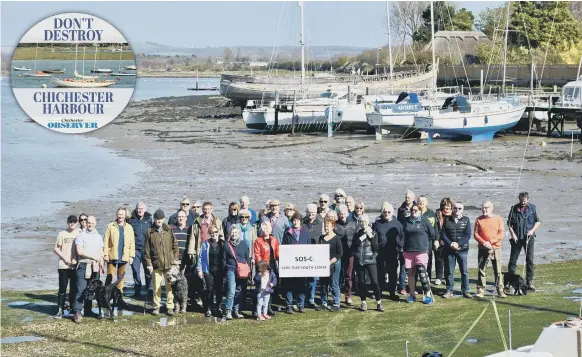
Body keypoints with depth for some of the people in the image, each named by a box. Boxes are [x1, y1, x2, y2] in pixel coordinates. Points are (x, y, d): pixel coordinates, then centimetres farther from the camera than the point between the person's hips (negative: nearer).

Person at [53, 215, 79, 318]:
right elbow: (56, 249, 4)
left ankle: (73, 307, 17)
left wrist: (76, 259, -8)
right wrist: (64, 258, -7)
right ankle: (60, 310, 0)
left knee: (74, 288, 7)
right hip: (63, 266, -1)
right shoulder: (62, 234, 2)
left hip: (75, 266, 1)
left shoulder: (79, 234, 5)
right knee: (62, 288, -1)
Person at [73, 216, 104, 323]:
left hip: (95, 266, 5)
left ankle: (87, 311, 14)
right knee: (81, 290, -12)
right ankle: (77, 312, -14)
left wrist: (102, 265, 12)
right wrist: (93, 257, -8)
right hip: (84, 265, -5)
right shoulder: (81, 236, 0)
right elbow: (79, 251, -10)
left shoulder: (99, 237, 16)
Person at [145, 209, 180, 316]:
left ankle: (170, 307, 8)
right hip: (156, 264, -1)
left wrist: (175, 258, 3)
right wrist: (149, 263, 0)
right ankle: (156, 307, 12)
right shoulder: (150, 232, 4)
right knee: (156, 286, 2)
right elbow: (147, 250, 5)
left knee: (170, 286, 1)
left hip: (169, 263, 1)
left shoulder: (169, 230, 6)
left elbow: (175, 245, 10)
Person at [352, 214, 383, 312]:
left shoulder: (373, 234, 2)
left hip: (370, 261, -3)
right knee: (361, 282, 5)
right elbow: (353, 248, 12)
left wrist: (371, 237, -12)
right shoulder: (357, 234, 8)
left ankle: (379, 303, -3)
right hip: (359, 261, 3)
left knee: (374, 281, -10)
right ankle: (363, 303, 15)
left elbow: (376, 248, -7)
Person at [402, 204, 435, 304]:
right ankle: (412, 295, 19)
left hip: (421, 251, -4)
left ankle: (427, 295, -5)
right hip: (408, 251, 4)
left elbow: (432, 234, 2)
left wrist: (423, 240, 7)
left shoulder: (424, 221, -3)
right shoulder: (406, 221, 7)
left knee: (422, 273, -10)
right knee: (410, 273, 9)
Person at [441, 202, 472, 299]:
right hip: (449, 250, 1)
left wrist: (458, 244, -14)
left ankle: (465, 291, 5)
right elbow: (443, 233, 1)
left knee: (464, 271, 0)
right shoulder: (447, 220, 7)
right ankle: (449, 291, 11)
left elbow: (468, 234, -3)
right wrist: (450, 244, -12)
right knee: (449, 271, 4)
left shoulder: (466, 220, 5)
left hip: (462, 249, -1)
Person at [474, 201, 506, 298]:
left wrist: (491, 242, -13)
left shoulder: (498, 219, 2)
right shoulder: (479, 220, 4)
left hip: (496, 248, 0)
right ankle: (480, 290, 4)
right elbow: (475, 234, 1)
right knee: (481, 270, 1)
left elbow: (502, 233, -4)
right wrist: (483, 242, -14)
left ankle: (500, 290, 6)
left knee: (498, 271, 1)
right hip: (483, 249, 1)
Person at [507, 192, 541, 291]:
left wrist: (532, 230, -7)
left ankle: (529, 282, 8)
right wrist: (513, 234, -7)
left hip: (528, 237, 0)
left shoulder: (532, 208, 3)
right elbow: (509, 223, 5)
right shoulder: (514, 209, 2)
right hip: (517, 238, 0)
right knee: (513, 260, 2)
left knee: (530, 260, 1)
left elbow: (538, 222, 9)